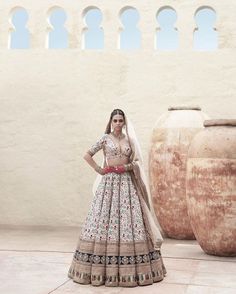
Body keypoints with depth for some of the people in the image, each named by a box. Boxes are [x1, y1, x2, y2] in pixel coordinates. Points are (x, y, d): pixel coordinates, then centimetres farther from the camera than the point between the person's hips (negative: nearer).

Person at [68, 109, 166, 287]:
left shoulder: (129, 139, 11)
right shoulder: (105, 138, 3)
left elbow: (137, 161, 11)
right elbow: (87, 155, 2)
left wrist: (126, 167, -6)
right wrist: (99, 170, -4)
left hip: (127, 182, 3)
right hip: (109, 182, -2)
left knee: (129, 220, -1)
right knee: (105, 220, -4)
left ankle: (129, 268, 7)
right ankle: (102, 267, 4)